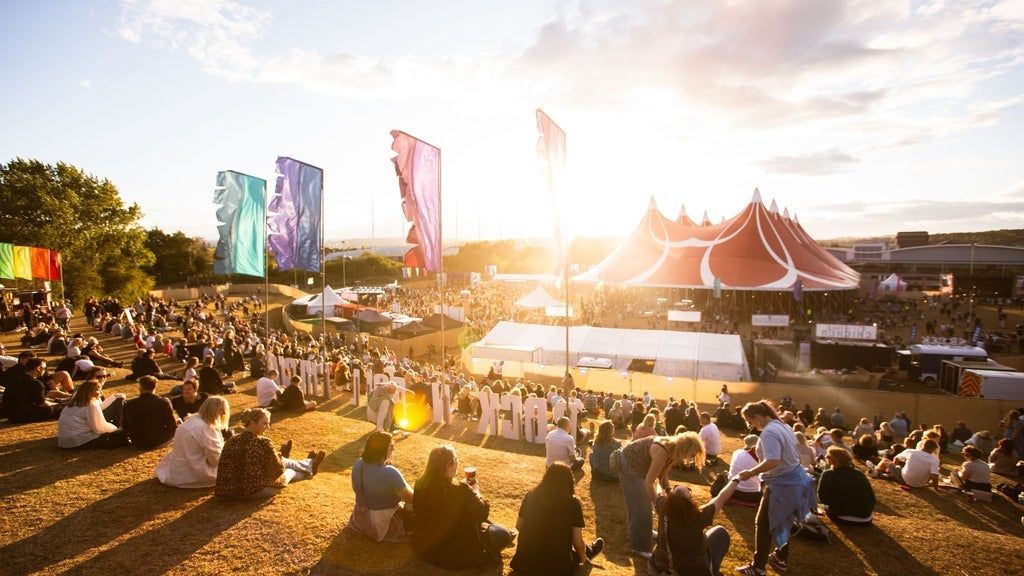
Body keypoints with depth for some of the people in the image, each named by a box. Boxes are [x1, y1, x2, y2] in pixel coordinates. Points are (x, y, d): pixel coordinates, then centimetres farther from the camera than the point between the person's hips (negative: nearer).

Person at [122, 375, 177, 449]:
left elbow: (124, 427, 5)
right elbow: (172, 426, -10)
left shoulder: (129, 404, -9)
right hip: (158, 443, -4)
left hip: (137, 444, 4)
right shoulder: (164, 403, -16)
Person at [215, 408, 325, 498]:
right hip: (258, 490, -7)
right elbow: (278, 469, -17)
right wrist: (280, 458, 6)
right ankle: (310, 466, 56)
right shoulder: (262, 443, -25)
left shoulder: (232, 440, -5)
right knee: (290, 470, 22)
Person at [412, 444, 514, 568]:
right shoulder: (461, 492, -30)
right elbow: (482, 513, -14)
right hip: (456, 554, -7)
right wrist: (475, 491, 3)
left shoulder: (421, 485, -12)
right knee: (504, 534, 12)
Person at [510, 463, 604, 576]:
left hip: (525, 563, 3)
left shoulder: (530, 495, -2)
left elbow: (519, 527, 9)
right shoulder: (572, 502, -11)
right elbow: (577, 541, -7)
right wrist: (583, 558, 15)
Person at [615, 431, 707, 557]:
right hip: (627, 464, -9)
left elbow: (662, 474, 3)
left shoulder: (673, 450, -9)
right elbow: (649, 482, -30)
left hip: (637, 464, 9)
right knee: (641, 505, -4)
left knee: (644, 500, 23)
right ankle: (639, 547, 10)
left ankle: (642, 531, 44)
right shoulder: (662, 452, -35)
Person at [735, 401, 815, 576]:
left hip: (782, 485, -10)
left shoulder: (769, 432, -25)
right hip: (794, 480, 10)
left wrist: (750, 473, -27)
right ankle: (781, 558, 37)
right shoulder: (783, 426, 6)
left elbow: (772, 462, -34)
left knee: (763, 525, 2)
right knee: (782, 522, 23)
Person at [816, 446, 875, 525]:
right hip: (866, 519, 5)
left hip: (844, 519, -5)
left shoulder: (828, 475, -8)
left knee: (826, 507, 20)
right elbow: (872, 498, 11)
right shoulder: (860, 474, 7)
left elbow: (822, 499, -7)